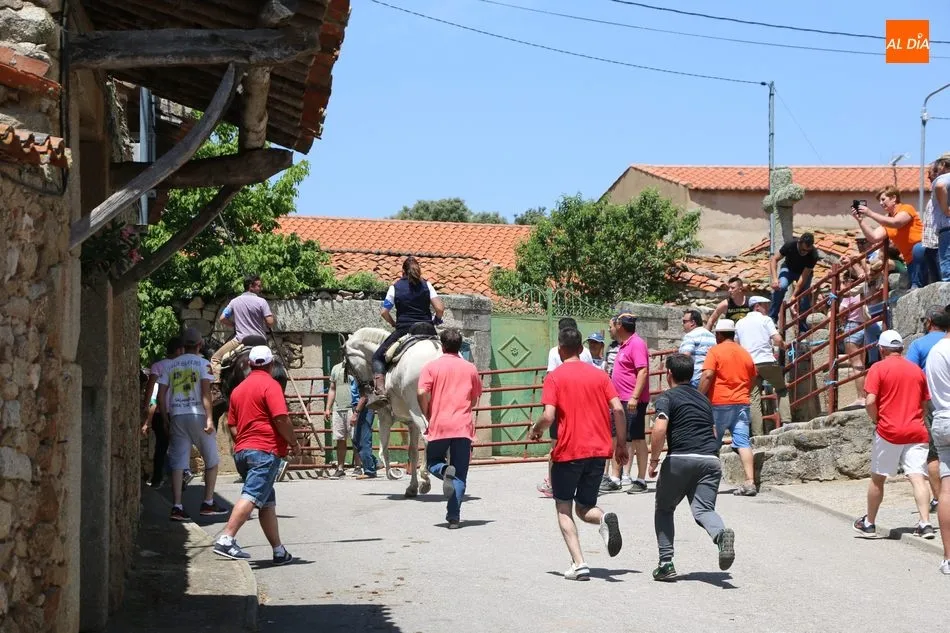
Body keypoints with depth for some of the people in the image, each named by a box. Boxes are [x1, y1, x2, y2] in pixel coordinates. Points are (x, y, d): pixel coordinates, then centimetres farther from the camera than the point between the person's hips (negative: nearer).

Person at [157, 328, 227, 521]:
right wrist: (209, 418, -14)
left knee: (177, 463, 2)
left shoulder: (170, 365, 11)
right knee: (211, 460, 12)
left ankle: (177, 507, -6)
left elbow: (161, 395, 7)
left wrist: (166, 420, 13)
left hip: (176, 416, 3)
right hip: (197, 415, -3)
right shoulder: (202, 363, 1)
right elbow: (205, 391, -11)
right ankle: (208, 503, 10)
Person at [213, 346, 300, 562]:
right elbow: (281, 419, -14)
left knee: (268, 502, 13)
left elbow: (232, 426, 18)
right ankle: (226, 539, -29)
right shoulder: (270, 384, -5)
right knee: (251, 496, -16)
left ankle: (279, 551, 17)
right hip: (266, 451, -8)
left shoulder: (238, 389, 17)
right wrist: (294, 443, -3)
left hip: (242, 451, 8)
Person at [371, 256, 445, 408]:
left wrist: (394, 324, 17)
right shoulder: (426, 285, 5)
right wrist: (436, 320, 16)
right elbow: (440, 308, -3)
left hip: (403, 330, -2)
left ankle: (380, 391, -11)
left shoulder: (395, 287, 3)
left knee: (378, 356, 9)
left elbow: (384, 312, 0)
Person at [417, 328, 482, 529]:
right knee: (460, 476, 4)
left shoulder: (432, 366, -1)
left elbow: (422, 393, -11)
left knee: (433, 462, 19)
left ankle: (445, 471, -16)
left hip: (438, 426, -1)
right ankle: (454, 517, -4)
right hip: (463, 427, 2)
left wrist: (427, 416, 3)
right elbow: (475, 399, 13)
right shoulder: (470, 369, 7)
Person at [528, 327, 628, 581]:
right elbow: (618, 410, 0)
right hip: (599, 451, 4)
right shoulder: (599, 374, 8)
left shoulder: (554, 377, -3)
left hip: (568, 452, -4)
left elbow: (548, 416, -13)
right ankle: (604, 519, -20)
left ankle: (579, 564, -8)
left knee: (563, 508, 9)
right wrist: (622, 444, 10)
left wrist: (536, 430, 8)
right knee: (584, 507, 16)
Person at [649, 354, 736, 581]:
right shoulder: (703, 399, 25)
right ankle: (721, 534, -39)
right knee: (703, 510, -5)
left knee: (664, 509, 15)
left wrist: (653, 460, -4)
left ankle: (666, 563, 8)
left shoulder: (667, 397, 4)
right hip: (711, 459, 4)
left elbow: (660, 429, -11)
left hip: (680, 459, -4)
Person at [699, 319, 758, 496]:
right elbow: (753, 380, 21)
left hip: (719, 403, -4)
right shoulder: (745, 354, 14)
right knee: (743, 443, -4)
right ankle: (750, 482, -16)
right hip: (741, 402, 4)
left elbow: (707, 376, -14)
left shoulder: (715, 351, -4)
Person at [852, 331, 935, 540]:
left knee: (877, 478, 10)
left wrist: (876, 421, 4)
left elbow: (871, 401, -13)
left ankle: (869, 523, 21)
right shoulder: (917, 370, 11)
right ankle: (925, 523, -18)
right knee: (918, 478, -5)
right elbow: (925, 403, 14)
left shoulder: (878, 368, -3)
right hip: (916, 432, 3)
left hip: (888, 431, -3)